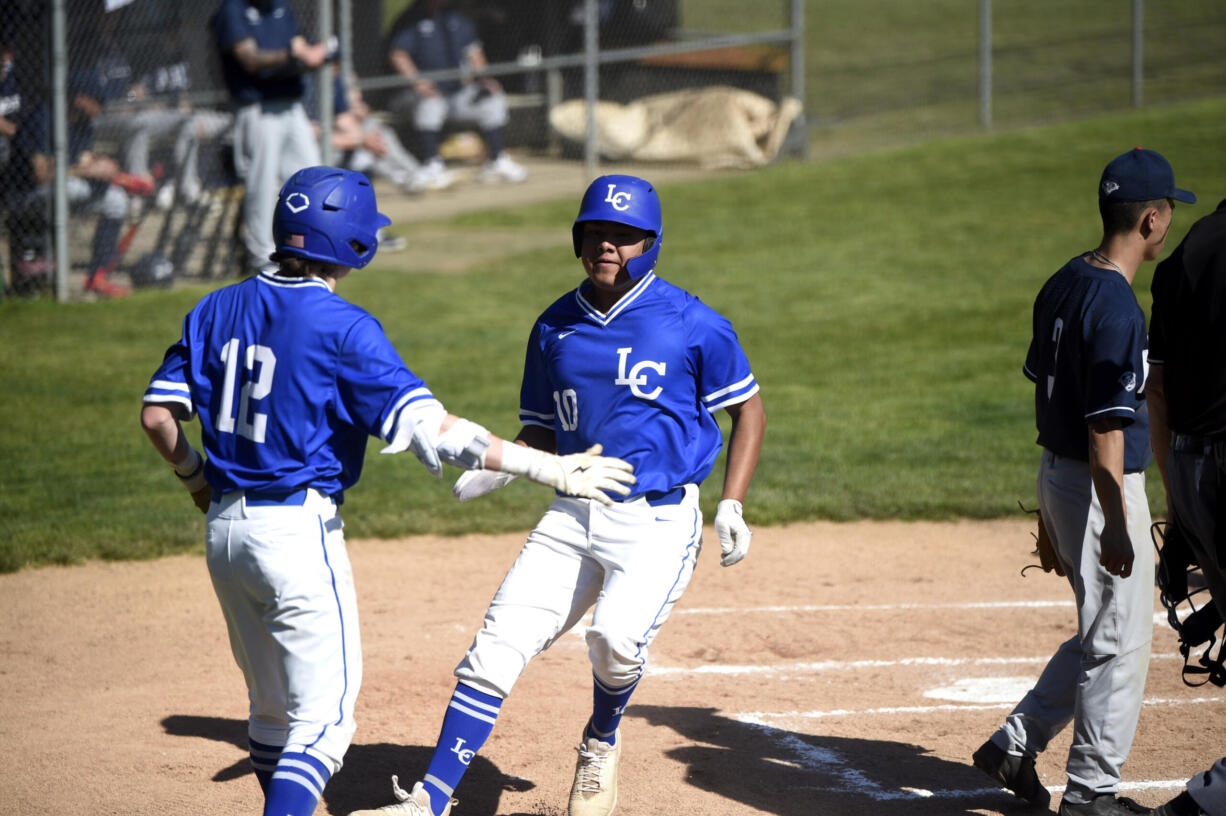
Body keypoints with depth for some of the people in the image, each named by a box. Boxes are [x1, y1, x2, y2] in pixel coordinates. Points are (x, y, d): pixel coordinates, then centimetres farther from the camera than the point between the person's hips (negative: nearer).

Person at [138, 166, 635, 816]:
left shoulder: (216, 310, 5)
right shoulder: (341, 328, -14)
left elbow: (157, 416, 7)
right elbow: (432, 431, -20)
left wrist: (196, 478, 27)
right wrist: (554, 470, -17)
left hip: (224, 530, 7)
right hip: (299, 533, -7)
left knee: (274, 708, 21)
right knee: (322, 716, -4)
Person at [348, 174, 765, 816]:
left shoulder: (692, 324, -5)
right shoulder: (556, 327, 10)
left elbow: (748, 409, 4)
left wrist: (731, 505, -5)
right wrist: (495, 467, -4)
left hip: (658, 521, -5)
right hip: (572, 515, 5)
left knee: (616, 639, -28)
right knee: (496, 646, -7)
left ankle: (602, 742, 5)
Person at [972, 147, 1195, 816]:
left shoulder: (1063, 285, 7)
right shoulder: (1117, 308, -21)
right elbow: (1106, 427, -23)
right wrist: (1116, 527, -21)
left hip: (1057, 477, 9)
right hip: (1102, 488, -9)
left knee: (1102, 635, 19)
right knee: (1119, 642, 2)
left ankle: (1015, 745, 20)